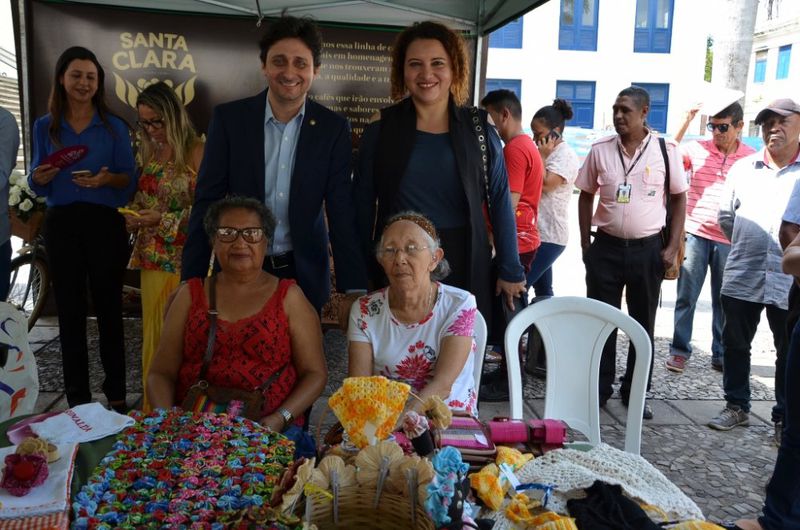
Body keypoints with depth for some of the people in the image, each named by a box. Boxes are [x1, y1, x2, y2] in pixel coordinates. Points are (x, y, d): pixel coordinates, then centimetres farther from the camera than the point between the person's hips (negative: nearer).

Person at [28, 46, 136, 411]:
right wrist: (41, 177, -13)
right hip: (61, 225, 2)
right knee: (70, 311, 7)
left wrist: (107, 179, -19)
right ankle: (77, 398, 17)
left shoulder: (115, 128, 3)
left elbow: (130, 180, 1)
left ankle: (116, 394, 12)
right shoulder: (44, 127, 8)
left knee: (109, 308, 2)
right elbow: (37, 185, 10)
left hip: (105, 224, -2)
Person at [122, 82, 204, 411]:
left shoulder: (195, 151, -8)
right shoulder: (149, 152, 13)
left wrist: (165, 219, -18)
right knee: (153, 330, 10)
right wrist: (133, 215, 1)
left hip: (185, 258, -6)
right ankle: (153, 407, 22)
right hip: (152, 256, 6)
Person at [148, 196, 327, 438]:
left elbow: (315, 373, 4)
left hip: (268, 432, -1)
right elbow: (161, 373, 11)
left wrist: (280, 418, -11)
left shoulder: (289, 297, 7)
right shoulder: (191, 295, 14)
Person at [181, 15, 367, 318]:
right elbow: (207, 201, -3)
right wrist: (191, 280, -7)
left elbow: (341, 211, -6)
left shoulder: (333, 128, -4)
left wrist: (354, 289, -13)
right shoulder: (229, 118, -4)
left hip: (305, 273, 0)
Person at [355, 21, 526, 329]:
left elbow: (499, 203, 4)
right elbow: (363, 205, 3)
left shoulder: (480, 130, 1)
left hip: (465, 267, 0)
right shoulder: (380, 131, 1)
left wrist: (510, 271, 3)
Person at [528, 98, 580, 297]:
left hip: (549, 236, -9)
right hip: (537, 233, 9)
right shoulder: (546, 153, 16)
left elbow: (545, 184, -22)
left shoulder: (566, 155, -11)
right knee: (542, 290, 15)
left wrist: (542, 157, -10)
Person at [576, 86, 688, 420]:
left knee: (643, 323, 10)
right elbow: (586, 195, 7)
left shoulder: (666, 150, -3)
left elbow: (678, 198, 3)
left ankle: (635, 392, 25)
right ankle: (598, 390, 20)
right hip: (606, 247, 1)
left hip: (648, 249, 0)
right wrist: (585, 244, 2)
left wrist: (672, 248, -3)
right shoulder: (600, 150, 0)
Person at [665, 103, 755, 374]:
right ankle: (679, 350, 15)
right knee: (686, 296, 3)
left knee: (724, 300, 11)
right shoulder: (697, 149, -1)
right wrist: (686, 122, -17)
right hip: (694, 234, -1)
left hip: (729, 240, 1)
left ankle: (721, 355, 23)